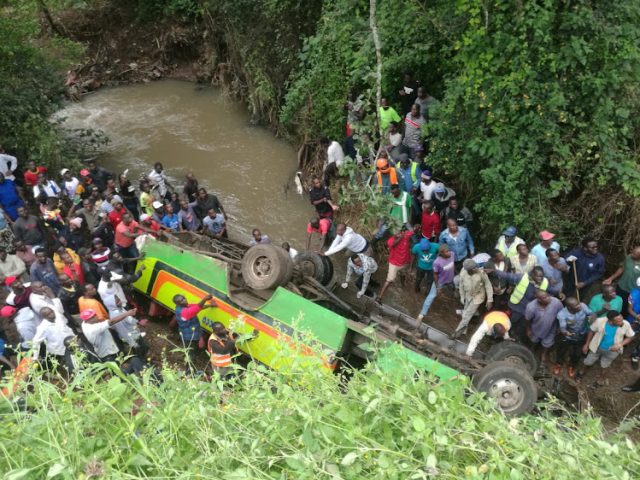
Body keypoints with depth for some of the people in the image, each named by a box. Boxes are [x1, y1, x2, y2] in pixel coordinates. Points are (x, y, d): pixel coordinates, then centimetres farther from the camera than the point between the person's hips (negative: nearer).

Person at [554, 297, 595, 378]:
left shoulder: (582, 306, -29)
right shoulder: (562, 314, -36)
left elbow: (592, 314, -19)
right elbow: (562, 328, -40)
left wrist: (592, 316, -44)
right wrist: (566, 332, -63)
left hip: (581, 336, 3)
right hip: (567, 337, -2)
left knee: (577, 354, 25)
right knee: (561, 351, 24)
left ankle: (571, 367, 58)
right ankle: (559, 364, 59)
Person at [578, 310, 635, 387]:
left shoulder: (626, 324, -28)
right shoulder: (600, 321, -30)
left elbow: (630, 337, -9)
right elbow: (591, 331, -11)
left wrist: (619, 345, -24)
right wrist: (586, 344, -2)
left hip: (612, 351, 0)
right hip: (597, 347, 0)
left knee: (604, 366, 24)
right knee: (588, 362, 22)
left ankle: (600, 379, 55)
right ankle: (582, 371, 57)